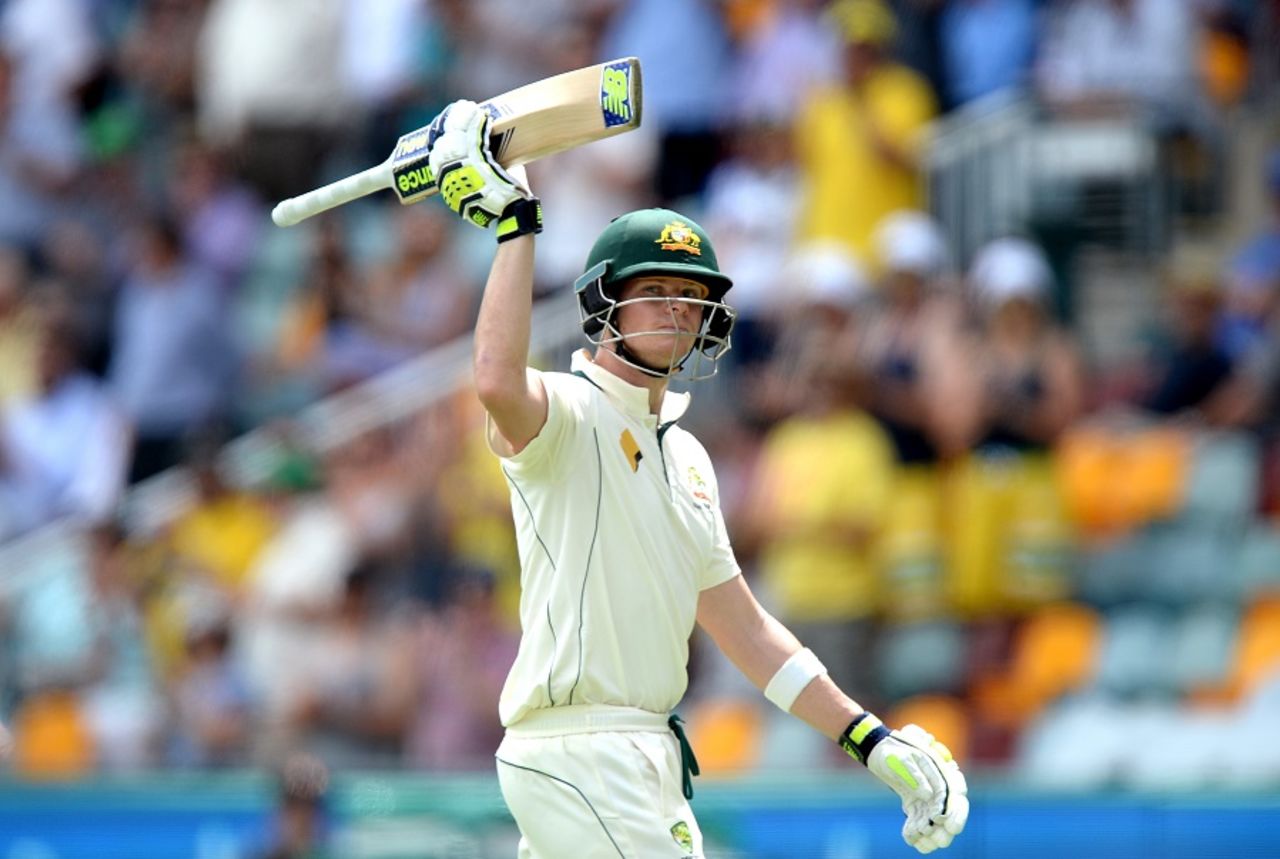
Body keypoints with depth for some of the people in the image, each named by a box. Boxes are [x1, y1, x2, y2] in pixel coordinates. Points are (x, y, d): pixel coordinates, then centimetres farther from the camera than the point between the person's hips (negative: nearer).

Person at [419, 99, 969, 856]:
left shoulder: (687, 456, 20)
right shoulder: (567, 414, -7)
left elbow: (742, 624, 22)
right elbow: (498, 381, -32)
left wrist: (870, 740, 17)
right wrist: (515, 221, -28)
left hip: (651, 761, 9)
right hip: (581, 759, -9)